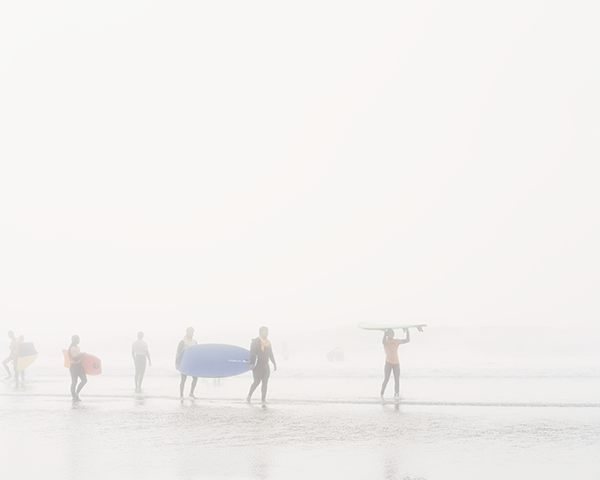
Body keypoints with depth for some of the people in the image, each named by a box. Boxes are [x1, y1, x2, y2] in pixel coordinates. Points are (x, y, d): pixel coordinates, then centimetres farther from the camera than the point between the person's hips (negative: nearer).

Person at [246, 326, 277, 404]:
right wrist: (251, 364, -23)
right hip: (257, 365, -6)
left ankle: (264, 399, 0)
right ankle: (249, 395, 11)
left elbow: (271, 354, 21)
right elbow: (251, 353, -13)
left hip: (266, 365, 6)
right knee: (257, 382, -9)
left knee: (265, 382, -1)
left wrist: (274, 364, 17)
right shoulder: (255, 341, -7)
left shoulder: (268, 342, 14)